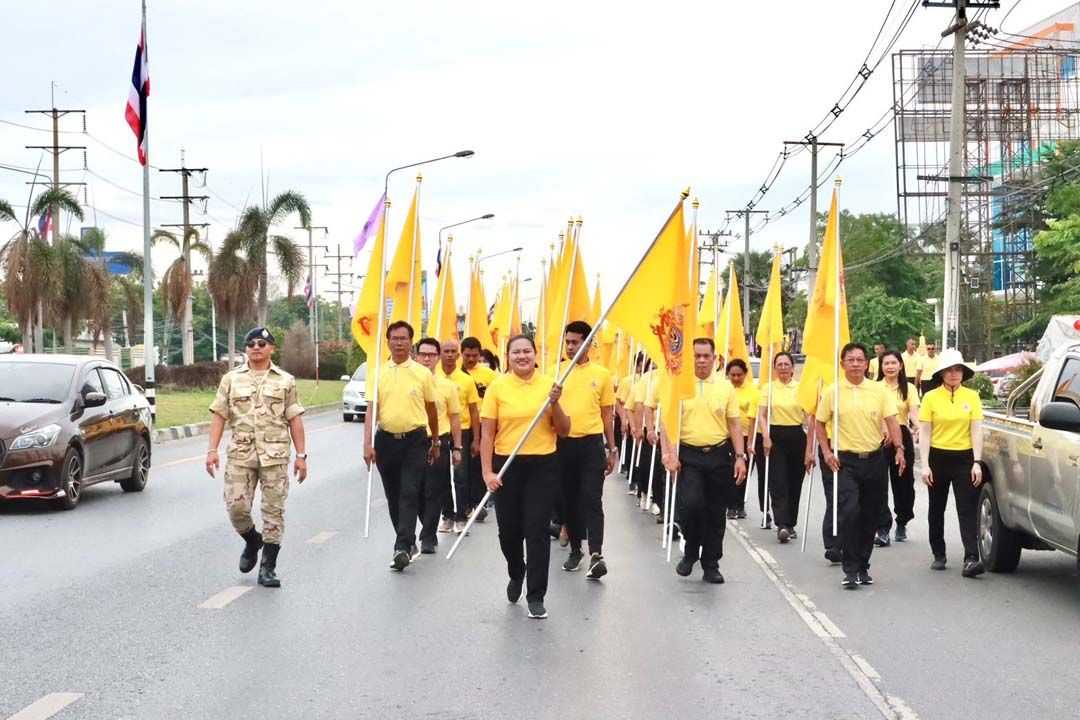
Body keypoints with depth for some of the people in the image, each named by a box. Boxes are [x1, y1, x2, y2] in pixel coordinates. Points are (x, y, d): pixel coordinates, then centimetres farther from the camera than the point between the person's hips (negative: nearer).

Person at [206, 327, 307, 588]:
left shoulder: (285, 381, 8)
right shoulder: (231, 379, 9)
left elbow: (295, 420, 7)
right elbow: (219, 416, 6)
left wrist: (301, 455, 1)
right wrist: (212, 450, -3)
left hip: (275, 454, -1)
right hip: (240, 453, 1)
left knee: (274, 509, -2)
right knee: (236, 506, -5)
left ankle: (268, 567, 5)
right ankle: (252, 541, 27)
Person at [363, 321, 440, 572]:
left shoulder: (423, 373, 0)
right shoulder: (378, 374, 4)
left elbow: (431, 409, 9)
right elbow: (372, 410, -1)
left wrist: (435, 443, 14)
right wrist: (368, 444, -11)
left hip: (415, 440, -3)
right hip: (386, 440, 3)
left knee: (409, 494, -12)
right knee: (393, 495, 10)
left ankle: (402, 547, -18)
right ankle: (408, 543, 23)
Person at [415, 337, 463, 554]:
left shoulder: (447, 386, 2)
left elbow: (455, 418, 7)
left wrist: (457, 448, 5)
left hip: (439, 443, -1)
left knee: (434, 492, -3)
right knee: (417, 492, 8)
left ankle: (428, 538, 0)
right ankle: (429, 530, 25)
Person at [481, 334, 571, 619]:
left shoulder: (548, 385, 2)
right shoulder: (497, 387, -2)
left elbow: (564, 432, 4)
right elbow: (487, 434, -1)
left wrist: (555, 404, -12)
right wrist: (487, 471, -8)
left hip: (542, 466, 0)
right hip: (507, 465, 0)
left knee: (537, 530, -3)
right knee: (508, 530, 9)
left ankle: (536, 596, 5)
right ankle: (516, 575, 39)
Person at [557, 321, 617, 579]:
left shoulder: (602, 374, 2)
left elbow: (607, 414, 8)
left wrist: (612, 449, 7)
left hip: (591, 443, -2)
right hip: (562, 443, 2)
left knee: (592, 500, -9)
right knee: (569, 500, 10)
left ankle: (596, 554, -16)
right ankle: (575, 550, 22)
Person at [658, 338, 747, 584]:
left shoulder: (726, 387, 4)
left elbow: (734, 424, 6)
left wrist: (740, 457, 0)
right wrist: (670, 454, -12)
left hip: (719, 455, 2)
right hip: (688, 455, -2)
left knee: (716, 512, 6)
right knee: (690, 504, -17)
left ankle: (711, 564, 18)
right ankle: (690, 552, 8)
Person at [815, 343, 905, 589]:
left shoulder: (879, 390, 2)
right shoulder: (832, 392, 0)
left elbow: (891, 420, -1)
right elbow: (820, 422, 7)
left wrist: (899, 448, -15)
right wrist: (827, 452, -2)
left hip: (874, 459, 2)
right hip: (846, 460, -2)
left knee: (870, 515, 8)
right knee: (849, 512, -15)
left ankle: (863, 566, 20)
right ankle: (850, 569, -11)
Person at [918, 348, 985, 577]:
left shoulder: (972, 397, 0)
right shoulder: (930, 397, -2)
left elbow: (976, 431, 0)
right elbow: (924, 433, -3)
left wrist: (977, 463, -7)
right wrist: (925, 465, -9)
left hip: (964, 458, 0)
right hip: (938, 457, 1)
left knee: (967, 509, -8)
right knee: (937, 509, 12)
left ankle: (971, 559, -15)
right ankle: (938, 555, 25)